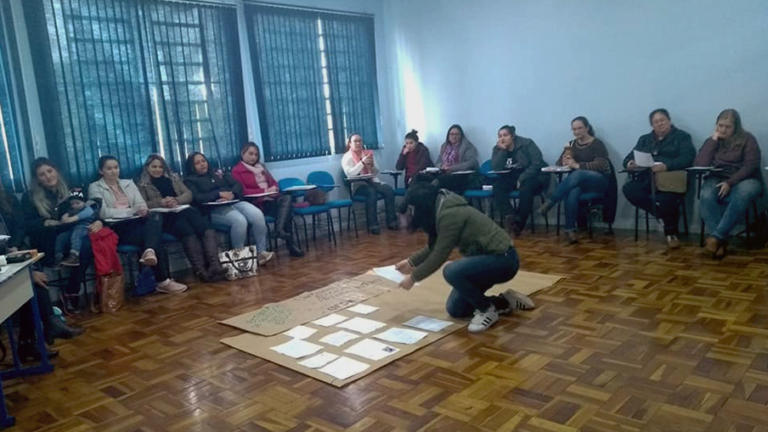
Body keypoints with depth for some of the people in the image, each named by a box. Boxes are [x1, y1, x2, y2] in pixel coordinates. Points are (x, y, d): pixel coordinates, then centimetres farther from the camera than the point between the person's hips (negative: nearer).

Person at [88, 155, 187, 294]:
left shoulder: (128, 183, 22)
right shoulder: (95, 187, 6)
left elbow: (142, 204, 12)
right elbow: (103, 213, -10)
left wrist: (143, 210, -15)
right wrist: (132, 210, -20)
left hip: (135, 223, 5)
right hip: (116, 228, -5)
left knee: (156, 217, -31)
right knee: (154, 239, -30)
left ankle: (149, 252, -49)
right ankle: (163, 281, -30)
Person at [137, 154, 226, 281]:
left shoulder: (174, 178, 28)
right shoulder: (143, 185, 20)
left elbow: (188, 194, 17)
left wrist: (176, 200, -4)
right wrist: (161, 202, -12)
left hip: (184, 210, 3)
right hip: (163, 217, -3)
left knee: (202, 224, -32)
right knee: (185, 227, -37)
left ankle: (214, 263, -49)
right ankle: (200, 268, -47)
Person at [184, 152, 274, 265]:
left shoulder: (219, 174, 27)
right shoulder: (190, 181, 14)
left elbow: (238, 185, 15)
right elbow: (196, 198, -6)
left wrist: (231, 194, -8)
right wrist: (219, 194, -13)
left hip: (235, 202, 5)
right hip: (215, 210, -5)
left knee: (257, 215, -26)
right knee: (239, 220, -36)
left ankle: (261, 252, -22)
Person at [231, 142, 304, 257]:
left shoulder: (261, 167, 27)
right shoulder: (237, 170, 3)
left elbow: (273, 182, 26)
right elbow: (242, 191, -10)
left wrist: (275, 188, -1)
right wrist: (265, 191, -16)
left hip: (271, 198, 6)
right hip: (256, 203, -6)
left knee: (287, 198, -29)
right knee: (287, 209, -29)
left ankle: (279, 230, -38)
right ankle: (291, 244, -28)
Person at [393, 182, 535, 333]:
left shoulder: (449, 214, -25)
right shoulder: (442, 209, 5)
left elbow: (440, 255, -21)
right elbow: (434, 247, 18)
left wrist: (413, 277, -9)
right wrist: (411, 262, 18)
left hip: (502, 259, -10)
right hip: (487, 258, 10)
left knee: (451, 271, -32)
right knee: (454, 309, 10)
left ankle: (488, 309, -10)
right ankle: (504, 302, 19)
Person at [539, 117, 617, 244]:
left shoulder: (597, 144, 0)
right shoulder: (572, 144, 15)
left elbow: (601, 165, -15)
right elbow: (558, 163, 12)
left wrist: (577, 165, -25)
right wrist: (565, 161, -13)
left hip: (598, 181, -3)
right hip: (578, 182, 3)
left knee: (577, 174, -38)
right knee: (573, 192, -36)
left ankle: (550, 203, -37)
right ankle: (570, 229, -40)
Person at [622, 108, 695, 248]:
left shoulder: (682, 137, 11)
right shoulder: (645, 139, 26)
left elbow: (687, 158, -7)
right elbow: (629, 157, 16)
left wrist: (667, 166, -26)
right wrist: (629, 163, -10)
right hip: (647, 178, 5)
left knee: (666, 199, -37)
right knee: (628, 189, -28)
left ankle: (671, 232, -9)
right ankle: (666, 215, -17)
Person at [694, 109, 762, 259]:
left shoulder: (747, 139, 1)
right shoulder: (712, 141, 10)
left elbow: (751, 165, -9)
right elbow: (699, 165, -5)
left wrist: (730, 182, -21)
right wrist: (713, 139, -6)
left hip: (745, 180, -2)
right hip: (717, 180, 2)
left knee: (741, 196, -39)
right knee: (706, 197, -34)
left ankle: (716, 236, -36)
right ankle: (720, 241, -36)